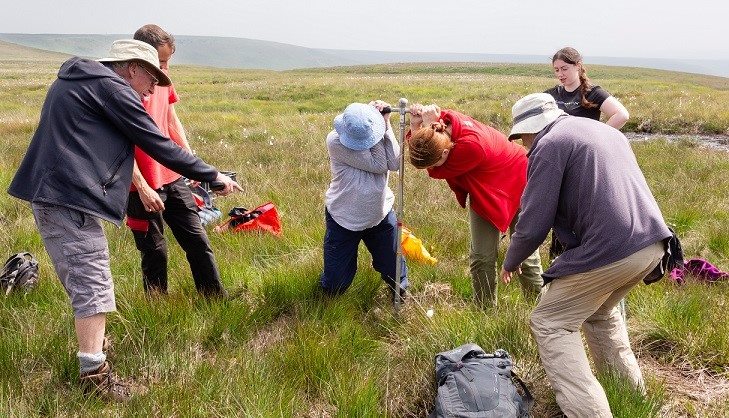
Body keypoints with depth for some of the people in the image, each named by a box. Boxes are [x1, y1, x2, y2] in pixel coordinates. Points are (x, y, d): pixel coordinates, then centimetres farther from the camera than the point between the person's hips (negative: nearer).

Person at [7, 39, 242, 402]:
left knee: (80, 279, 20)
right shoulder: (112, 87, -9)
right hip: (71, 196, -10)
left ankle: (91, 345, 35)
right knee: (94, 285, -7)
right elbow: (158, 146, -10)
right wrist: (212, 176, -3)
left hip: (50, 193, 10)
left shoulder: (76, 81, 21)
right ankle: (94, 374, -3)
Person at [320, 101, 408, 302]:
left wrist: (386, 124, -25)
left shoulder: (381, 133, -9)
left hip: (380, 215, 3)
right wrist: (379, 122, -22)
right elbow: (378, 166, -27)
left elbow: (395, 164, -27)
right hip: (343, 219, -3)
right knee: (334, 287, 7)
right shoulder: (335, 141, -24)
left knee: (395, 274, 12)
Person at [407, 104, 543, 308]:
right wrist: (416, 126, -31)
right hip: (482, 192, 6)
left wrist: (428, 125, -34)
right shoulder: (442, 120, -23)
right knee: (481, 257, 3)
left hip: (516, 186, -6)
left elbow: (437, 172, -30)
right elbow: (422, 153, -12)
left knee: (525, 256, 3)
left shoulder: (472, 145, -42)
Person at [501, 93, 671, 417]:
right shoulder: (605, 130, 22)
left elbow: (533, 224, -8)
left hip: (610, 252, -9)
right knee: (598, 311, 30)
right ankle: (630, 392, 37)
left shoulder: (549, 144, -5)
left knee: (549, 324, 5)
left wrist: (510, 263, 9)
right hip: (652, 243, 9)